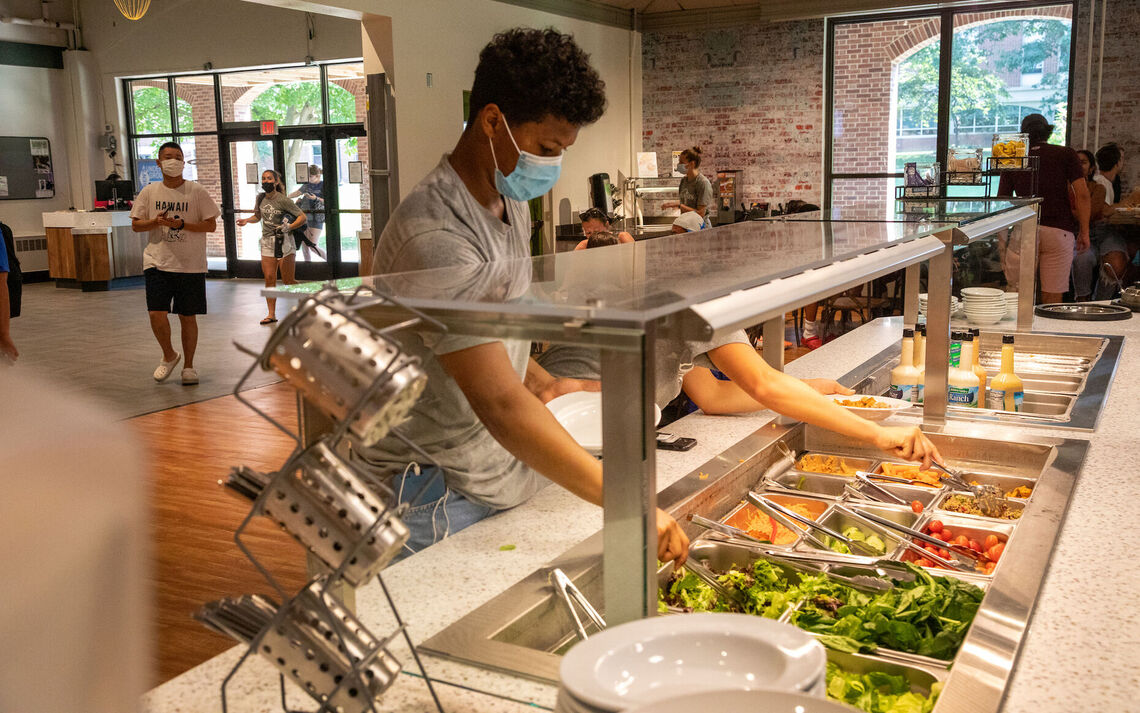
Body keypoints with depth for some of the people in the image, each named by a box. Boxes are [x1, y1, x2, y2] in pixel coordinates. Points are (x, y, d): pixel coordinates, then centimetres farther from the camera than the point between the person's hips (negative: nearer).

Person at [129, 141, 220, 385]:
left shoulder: (197, 191, 0)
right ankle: (169, 356, 17)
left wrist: (182, 224, -15)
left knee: (188, 317, 4)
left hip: (190, 265, -1)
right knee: (157, 314, -10)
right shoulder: (149, 192, 6)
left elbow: (211, 225, -2)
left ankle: (188, 365, 21)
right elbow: (135, 225, 9)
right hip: (157, 263, 1)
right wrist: (156, 222, -11)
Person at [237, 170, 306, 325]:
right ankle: (271, 314, 7)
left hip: (284, 242, -5)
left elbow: (302, 217, -10)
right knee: (269, 278, 1)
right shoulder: (261, 198, 7)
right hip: (267, 242, 5)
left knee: (288, 281, -3)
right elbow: (258, 216, 24)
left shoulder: (283, 200, -10)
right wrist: (247, 220, 4)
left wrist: (288, 227, -23)